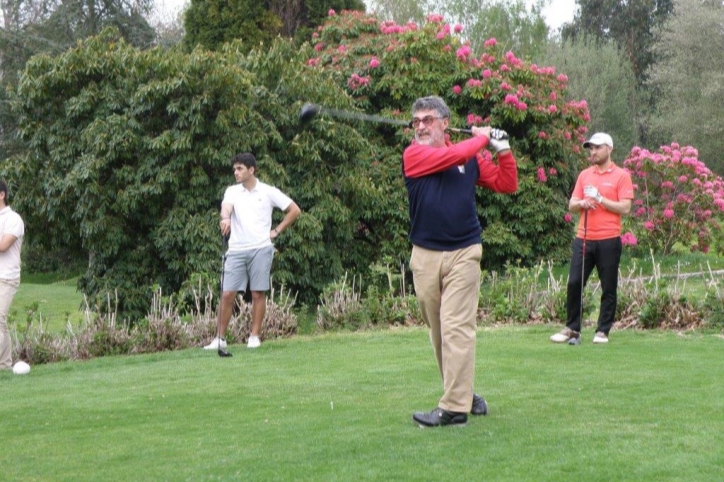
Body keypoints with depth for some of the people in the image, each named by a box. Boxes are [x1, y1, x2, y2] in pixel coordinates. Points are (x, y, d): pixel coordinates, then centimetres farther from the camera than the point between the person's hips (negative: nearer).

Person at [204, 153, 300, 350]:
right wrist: (225, 218, -36)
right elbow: (226, 206, -13)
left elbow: (294, 210, 8)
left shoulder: (268, 192, 3)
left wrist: (277, 231, 3)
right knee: (227, 294, -3)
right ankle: (220, 338, 3)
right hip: (237, 250, 2)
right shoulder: (232, 191, 9)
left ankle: (255, 336, 9)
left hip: (261, 249, -2)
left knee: (258, 293, 0)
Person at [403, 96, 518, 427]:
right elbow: (451, 157, -14)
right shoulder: (413, 155, 0)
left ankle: (454, 407, -11)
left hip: (463, 253, -1)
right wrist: (482, 138, 0)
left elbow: (507, 184, 11)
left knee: (456, 328, -10)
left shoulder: (472, 156, 7)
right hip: (425, 255, 1)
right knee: (438, 332, 7)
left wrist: (502, 150, 0)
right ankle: (463, 393, 20)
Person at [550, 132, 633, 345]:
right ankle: (572, 329, 9)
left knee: (608, 288, 2)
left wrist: (599, 199, -14)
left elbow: (625, 208, -8)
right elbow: (571, 205, 12)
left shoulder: (621, 176, 1)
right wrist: (581, 203, -10)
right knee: (574, 283, 0)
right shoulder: (584, 175, 15)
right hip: (583, 238, 4)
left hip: (609, 240, -4)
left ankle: (603, 331, 10)